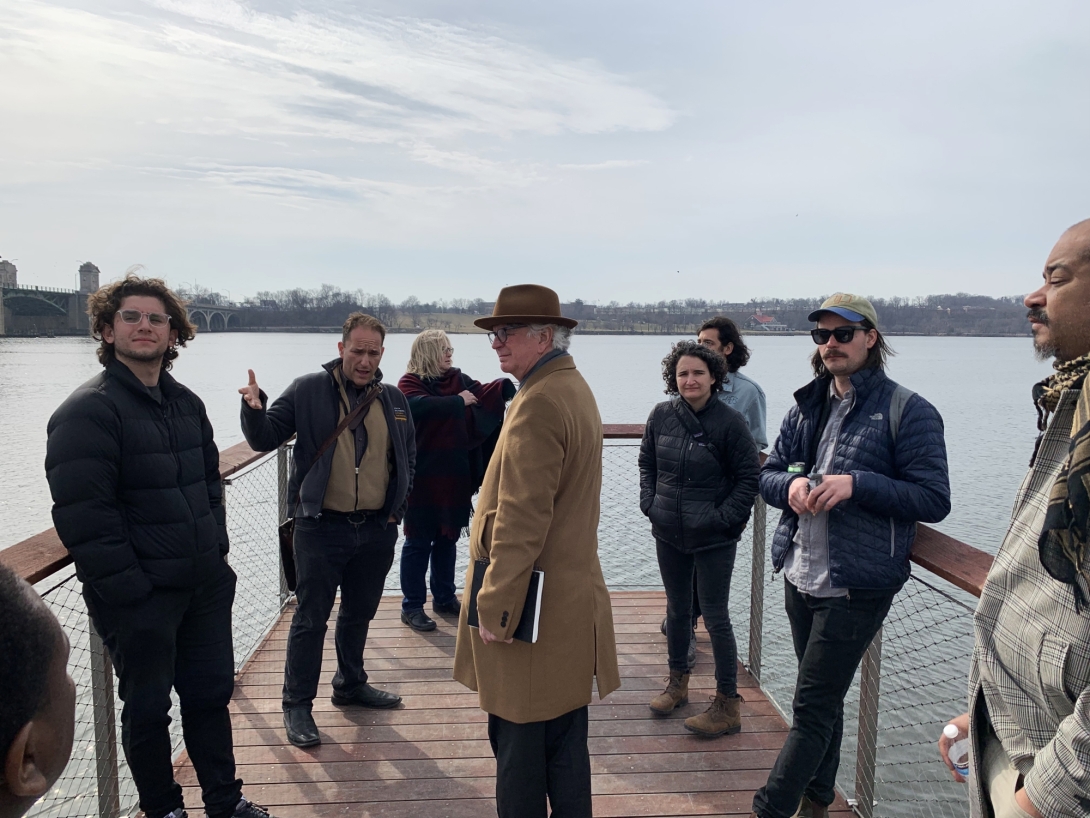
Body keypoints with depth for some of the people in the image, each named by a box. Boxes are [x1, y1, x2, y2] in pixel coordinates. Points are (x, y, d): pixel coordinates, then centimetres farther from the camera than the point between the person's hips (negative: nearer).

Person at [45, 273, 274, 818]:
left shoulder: (186, 403, 9)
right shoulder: (88, 410, -14)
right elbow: (82, 514, -19)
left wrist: (217, 549, 11)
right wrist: (125, 587, -19)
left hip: (206, 586, 7)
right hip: (139, 597, -7)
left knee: (212, 693, 17)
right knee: (147, 708, 11)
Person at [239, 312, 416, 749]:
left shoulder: (394, 400, 6)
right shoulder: (307, 390, -6)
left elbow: (408, 456, 17)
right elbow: (265, 439, -6)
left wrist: (396, 508, 10)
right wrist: (255, 409, -27)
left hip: (377, 530, 4)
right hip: (321, 528, -4)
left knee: (359, 614, 19)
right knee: (310, 619, 4)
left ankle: (351, 685, 39)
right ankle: (297, 705, 20)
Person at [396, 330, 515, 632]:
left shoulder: (458, 378, 10)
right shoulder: (409, 383, -7)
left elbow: (482, 395, -6)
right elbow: (421, 406, -28)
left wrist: (505, 386, -24)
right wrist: (458, 401, -21)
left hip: (455, 475, 6)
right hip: (423, 477, -6)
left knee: (448, 539, 15)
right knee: (419, 542, 2)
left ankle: (444, 598, 28)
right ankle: (411, 607, 13)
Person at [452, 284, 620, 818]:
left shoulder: (539, 403, -20)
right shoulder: (575, 388, 12)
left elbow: (522, 520, -23)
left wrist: (493, 607, -17)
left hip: (534, 607, -10)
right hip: (570, 596, 10)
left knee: (519, 742, 5)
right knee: (564, 738, 21)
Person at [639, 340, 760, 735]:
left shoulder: (730, 421, -13)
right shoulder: (661, 416, -2)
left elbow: (750, 476, -8)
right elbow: (646, 462, 12)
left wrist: (725, 518, -12)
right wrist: (649, 502, 2)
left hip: (713, 539, -4)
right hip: (668, 533, 5)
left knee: (716, 617, 3)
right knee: (677, 609, 19)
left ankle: (727, 705, 16)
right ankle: (677, 683, 38)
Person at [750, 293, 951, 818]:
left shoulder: (908, 411, -10)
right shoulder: (805, 408, 9)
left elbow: (934, 499, -13)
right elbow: (767, 474, 12)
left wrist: (856, 483, -24)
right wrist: (790, 485, -12)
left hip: (857, 587, -6)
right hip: (799, 577, 7)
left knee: (812, 707, 0)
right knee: (824, 700, 22)